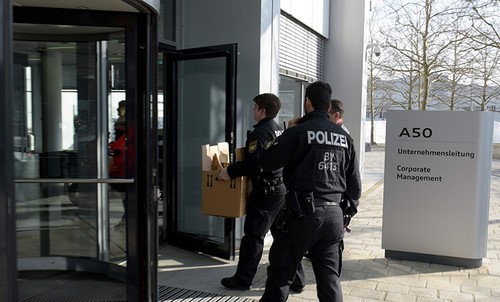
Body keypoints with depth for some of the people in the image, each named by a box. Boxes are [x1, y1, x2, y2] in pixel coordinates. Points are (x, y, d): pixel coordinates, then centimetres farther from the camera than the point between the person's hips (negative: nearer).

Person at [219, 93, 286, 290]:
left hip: (266, 191, -9)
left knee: (253, 235, -1)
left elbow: (253, 163, -25)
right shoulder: (280, 131, 14)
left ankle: (242, 279, 8)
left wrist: (230, 171, -16)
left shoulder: (260, 132, -15)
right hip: (283, 189, 9)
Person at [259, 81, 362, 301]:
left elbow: (267, 162, -6)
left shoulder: (298, 132, -9)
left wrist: (279, 141, 9)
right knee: (330, 279, 13)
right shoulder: (344, 136, 8)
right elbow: (354, 183, 12)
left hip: (303, 213, -5)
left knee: (280, 273, 10)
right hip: (334, 215, 5)